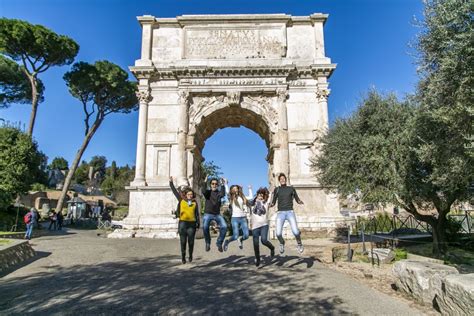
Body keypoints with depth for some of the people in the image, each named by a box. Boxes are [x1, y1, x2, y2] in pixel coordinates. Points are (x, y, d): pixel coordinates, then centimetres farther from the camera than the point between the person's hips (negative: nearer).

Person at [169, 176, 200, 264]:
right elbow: (175, 191, 6)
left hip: (192, 223, 0)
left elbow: (197, 214, 9)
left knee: (191, 241, 3)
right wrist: (171, 182, 3)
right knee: (183, 241, 3)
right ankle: (183, 257, 16)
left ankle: (190, 255, 26)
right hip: (182, 223, 0)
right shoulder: (181, 200, 6)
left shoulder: (195, 202, 7)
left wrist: (198, 223, 4)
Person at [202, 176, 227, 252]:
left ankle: (219, 243, 2)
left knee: (224, 226, -19)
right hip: (208, 214, -1)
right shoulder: (208, 192, 4)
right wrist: (205, 182, -23)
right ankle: (208, 243, 0)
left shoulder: (219, 192, 7)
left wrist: (223, 185, -19)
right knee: (205, 227, -26)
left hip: (217, 214, 2)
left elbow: (223, 194, -16)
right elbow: (203, 191, -19)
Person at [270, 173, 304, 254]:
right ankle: (282, 243, 23)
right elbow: (273, 203, 10)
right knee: (278, 233, -12)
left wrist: (300, 201, -11)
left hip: (290, 212, 0)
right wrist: (270, 205, -13)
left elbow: (297, 200, 12)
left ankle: (299, 243, 15)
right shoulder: (277, 189, 9)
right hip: (280, 213, 0)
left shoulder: (291, 189, 10)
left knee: (295, 231, -17)